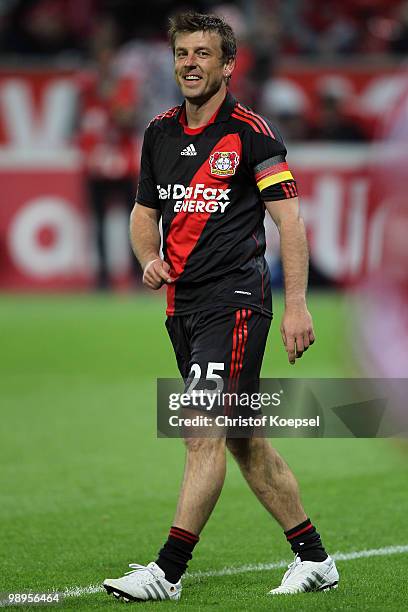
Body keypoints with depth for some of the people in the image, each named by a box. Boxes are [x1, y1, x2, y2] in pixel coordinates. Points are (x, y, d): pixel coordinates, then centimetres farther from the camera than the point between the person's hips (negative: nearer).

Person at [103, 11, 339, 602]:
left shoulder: (251, 132, -7)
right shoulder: (159, 133, 11)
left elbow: (289, 220, -8)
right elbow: (145, 211, 22)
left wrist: (297, 305, -13)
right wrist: (150, 259, 0)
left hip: (235, 302, -7)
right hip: (183, 305, 7)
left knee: (204, 433, -13)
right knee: (245, 440, 11)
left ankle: (168, 571, -14)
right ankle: (313, 558, 20)